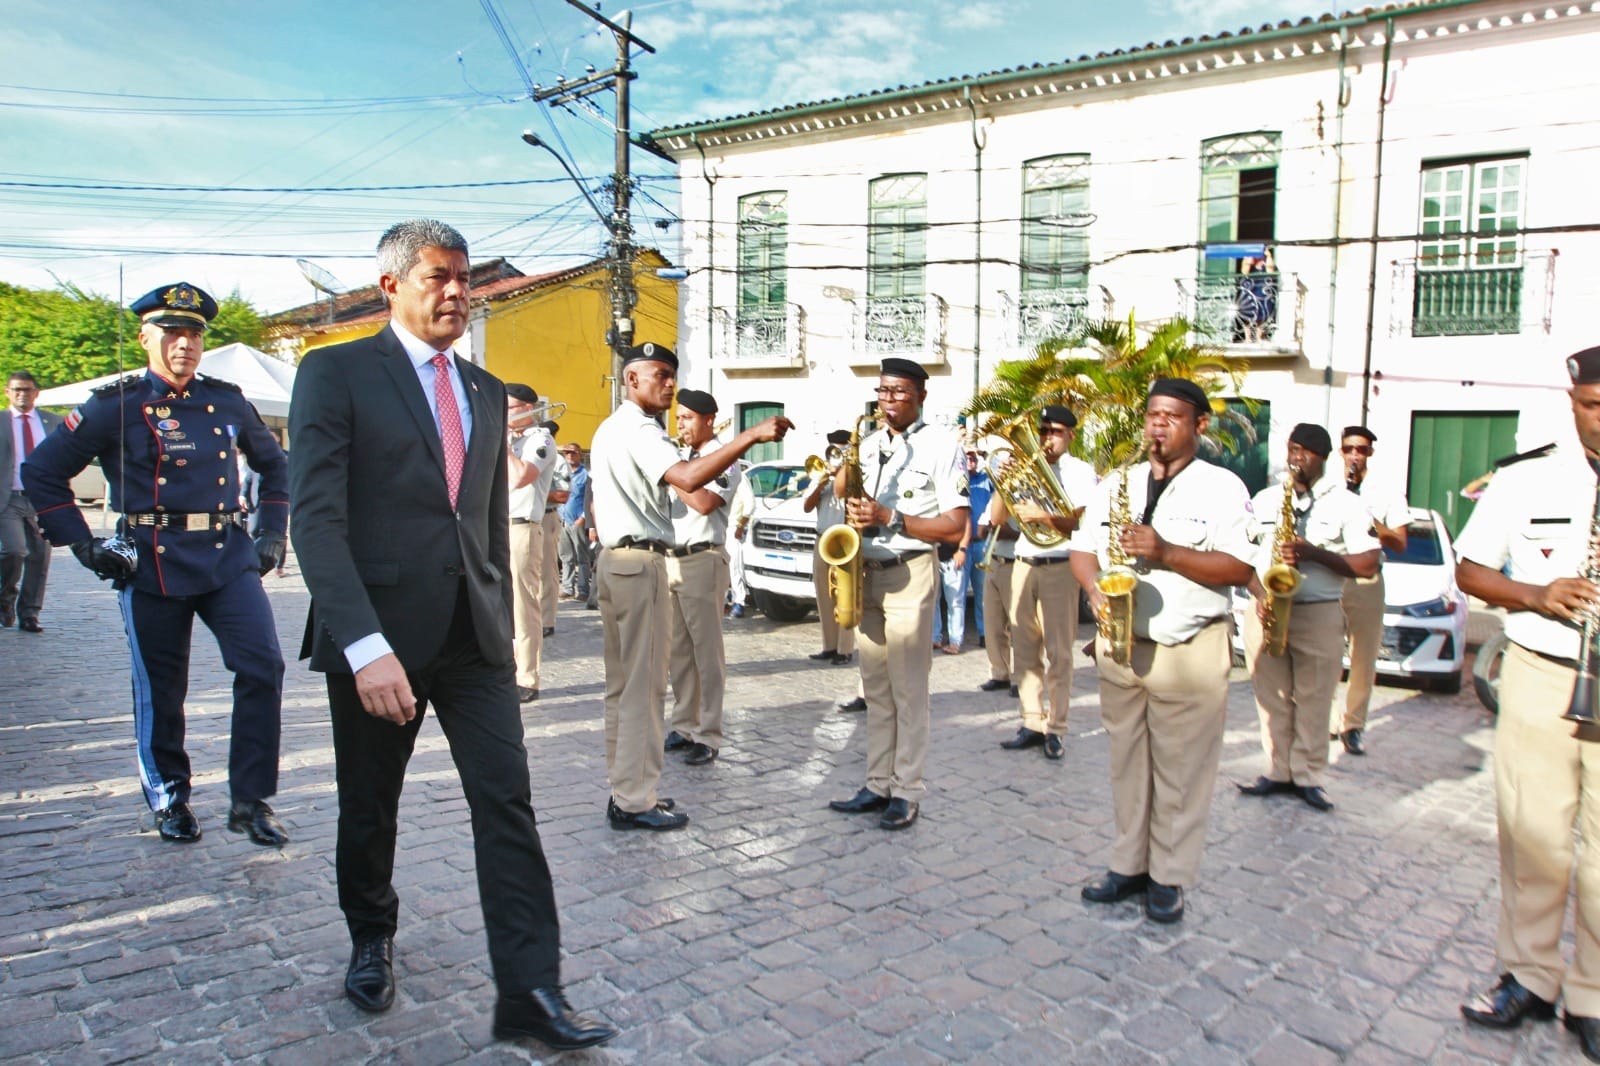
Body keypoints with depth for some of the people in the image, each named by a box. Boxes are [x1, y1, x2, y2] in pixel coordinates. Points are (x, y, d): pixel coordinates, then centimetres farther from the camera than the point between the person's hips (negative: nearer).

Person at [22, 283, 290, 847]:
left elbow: (274, 463, 23)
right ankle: (169, 798, 28)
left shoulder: (227, 401, 9)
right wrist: (84, 546, -2)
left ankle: (251, 801, 1)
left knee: (263, 667, -10)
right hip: (152, 564, -2)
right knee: (160, 690, 8)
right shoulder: (117, 406, -1)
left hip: (228, 556, 3)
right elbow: (41, 472, 3)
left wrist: (272, 531, 14)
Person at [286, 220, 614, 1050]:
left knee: (507, 804, -3)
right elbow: (317, 517, -14)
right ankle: (371, 940, 41)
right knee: (369, 810, 14)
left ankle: (530, 991, 3)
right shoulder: (336, 373, -5)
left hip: (475, 637, 4)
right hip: (378, 635, -3)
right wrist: (365, 645, -23)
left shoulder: (486, 391, 13)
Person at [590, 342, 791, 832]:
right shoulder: (638, 429, -13)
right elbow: (688, 477, -31)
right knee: (644, 684, -5)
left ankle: (625, 789, 21)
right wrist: (751, 435, -34)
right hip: (641, 562, -11)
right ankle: (636, 801, 0)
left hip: (614, 557, 11)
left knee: (623, 682, 13)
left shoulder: (609, 429, 19)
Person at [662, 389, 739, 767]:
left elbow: (703, 502, -21)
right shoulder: (675, 456, 15)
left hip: (702, 561, -7)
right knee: (677, 650, 12)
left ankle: (708, 736, 2)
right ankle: (684, 725, 22)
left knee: (706, 651, -3)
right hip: (668, 559, 7)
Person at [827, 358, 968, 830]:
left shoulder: (941, 445, -5)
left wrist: (890, 519, -19)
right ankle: (878, 784, 19)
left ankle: (907, 792, 7)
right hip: (864, 574, 6)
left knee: (908, 689, -3)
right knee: (875, 688, 10)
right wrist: (852, 516, 0)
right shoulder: (868, 444, 14)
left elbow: (955, 526, -11)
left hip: (909, 574, -6)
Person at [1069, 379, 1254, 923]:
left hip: (1190, 650, -4)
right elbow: (1082, 548, 11)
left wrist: (1165, 552, -21)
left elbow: (1237, 569, -11)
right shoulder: (1116, 483, 12)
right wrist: (1095, 586, -10)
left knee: (1181, 772, 3)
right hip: (1120, 646, 4)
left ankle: (1169, 878, 17)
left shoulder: (1222, 487, -3)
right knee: (1127, 764, 12)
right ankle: (1129, 864, 25)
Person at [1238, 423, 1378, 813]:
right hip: (1264, 611, 3)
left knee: (1314, 700, 0)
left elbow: (1368, 564, -4)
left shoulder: (1346, 503, 3)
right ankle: (1278, 771, 15)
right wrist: (1260, 594, -5)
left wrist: (1313, 553, -17)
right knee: (1271, 698, 6)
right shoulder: (1264, 499, 13)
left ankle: (1309, 776, 10)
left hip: (1319, 614, -2)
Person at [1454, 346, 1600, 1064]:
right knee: (1532, 836, 5)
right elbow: (1470, 571, 7)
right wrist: (1536, 595, -12)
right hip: (1541, 675, 0)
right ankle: (1528, 976, 20)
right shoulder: (1522, 483, 4)